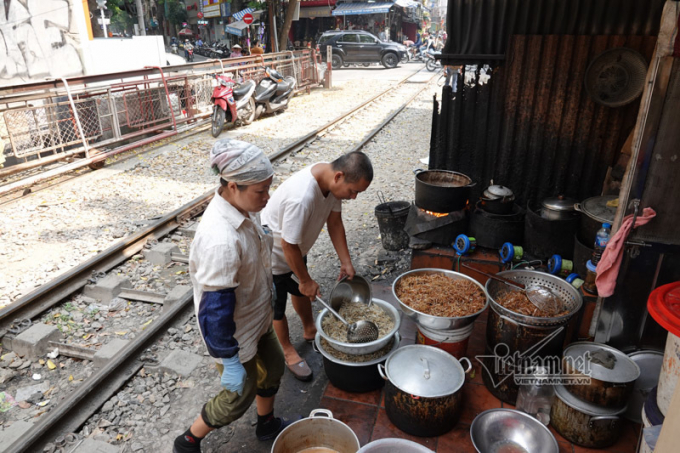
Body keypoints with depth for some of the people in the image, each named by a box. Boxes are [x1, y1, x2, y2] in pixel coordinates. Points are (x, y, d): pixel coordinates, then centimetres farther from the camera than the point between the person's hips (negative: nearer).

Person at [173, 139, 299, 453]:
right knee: (240, 396, 14)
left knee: (272, 368, 26)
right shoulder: (220, 240, -38)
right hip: (234, 333, -8)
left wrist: (268, 289, 21)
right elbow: (215, 308, -31)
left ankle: (267, 425, 54)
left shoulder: (240, 209, -10)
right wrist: (230, 362, -21)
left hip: (257, 320, 8)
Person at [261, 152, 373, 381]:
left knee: (301, 290, 27)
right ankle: (288, 352, 34)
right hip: (274, 253, -8)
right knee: (278, 305, 12)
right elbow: (288, 245, -32)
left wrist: (346, 262, -5)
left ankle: (310, 330, 51)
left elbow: (334, 222, -5)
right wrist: (306, 280, -17)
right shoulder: (301, 197, -43)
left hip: (295, 249, 8)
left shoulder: (332, 179, -17)